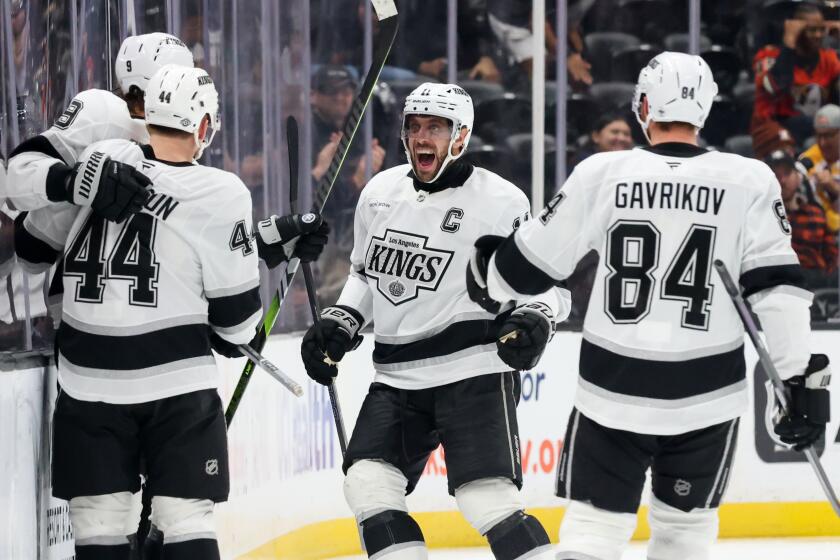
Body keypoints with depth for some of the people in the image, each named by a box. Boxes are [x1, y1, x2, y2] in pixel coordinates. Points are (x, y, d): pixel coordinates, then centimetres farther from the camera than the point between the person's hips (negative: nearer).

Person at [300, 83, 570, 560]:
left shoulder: (500, 201, -8)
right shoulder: (381, 192, 9)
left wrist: (534, 320, -22)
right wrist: (338, 325, 12)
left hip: (474, 372, -6)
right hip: (397, 378, 6)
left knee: (489, 502, -16)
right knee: (369, 485, -6)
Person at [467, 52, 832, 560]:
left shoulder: (602, 173, -4)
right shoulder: (749, 181, -5)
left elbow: (533, 264, 5)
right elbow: (775, 287, -9)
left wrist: (487, 276, 26)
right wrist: (803, 377, -4)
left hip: (614, 389, 0)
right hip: (706, 394, 0)